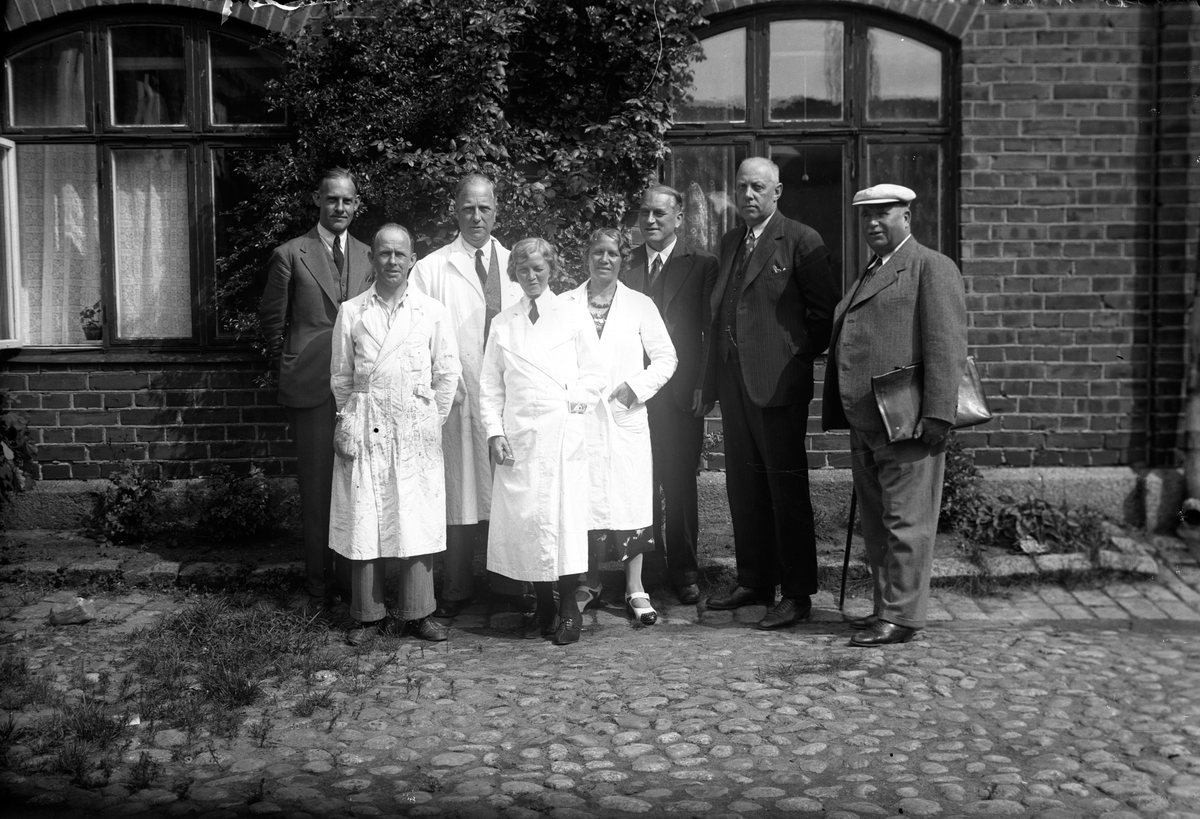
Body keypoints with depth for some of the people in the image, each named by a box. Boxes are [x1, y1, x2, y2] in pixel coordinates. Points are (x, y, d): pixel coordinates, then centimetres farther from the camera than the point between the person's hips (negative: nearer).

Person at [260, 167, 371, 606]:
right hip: (311, 386, -3)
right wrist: (288, 362, 8)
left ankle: (353, 580, 16)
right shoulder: (291, 255, 1)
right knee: (316, 488, 2)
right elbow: (272, 316, 7)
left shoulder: (369, 256, 10)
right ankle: (319, 584, 13)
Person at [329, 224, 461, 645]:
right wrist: (349, 420, 6)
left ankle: (418, 613, 11)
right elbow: (341, 376, 11)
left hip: (416, 432, 0)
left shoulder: (432, 312, 4)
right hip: (365, 431, 1)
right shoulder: (351, 312, 7)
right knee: (364, 522, 2)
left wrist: (432, 420, 5)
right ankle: (367, 614, 13)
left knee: (417, 522, 1)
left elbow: (448, 373, 7)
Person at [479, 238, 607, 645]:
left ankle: (568, 608, 1)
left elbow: (595, 372, 8)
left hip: (562, 432, -2)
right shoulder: (502, 324, 13)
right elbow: (490, 385, 12)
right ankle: (542, 605, 11)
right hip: (517, 436, 2)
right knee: (522, 517, -1)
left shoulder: (573, 317, 7)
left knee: (564, 515, -8)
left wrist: (575, 399, -8)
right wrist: (494, 432, 1)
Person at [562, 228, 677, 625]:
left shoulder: (640, 306, 7)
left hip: (625, 417, 0)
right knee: (583, 502, 2)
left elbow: (666, 358, 6)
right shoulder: (565, 305, 8)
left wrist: (636, 387, -6)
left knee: (630, 499, -1)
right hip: (578, 417, 1)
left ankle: (635, 589, 8)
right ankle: (589, 583, 18)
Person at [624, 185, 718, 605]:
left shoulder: (702, 264, 3)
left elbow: (711, 329, 0)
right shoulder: (624, 264, 9)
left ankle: (684, 571, 16)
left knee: (680, 483, 4)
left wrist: (704, 385, -7)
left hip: (681, 394, -2)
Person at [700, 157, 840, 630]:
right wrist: (711, 377, 11)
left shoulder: (800, 241, -5)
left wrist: (802, 355, -6)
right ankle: (754, 582, 23)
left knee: (787, 488, -2)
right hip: (733, 382, 7)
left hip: (778, 382, -7)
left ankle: (796, 594, 4)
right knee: (743, 486, 12)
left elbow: (826, 309, -5)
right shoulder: (729, 243, 17)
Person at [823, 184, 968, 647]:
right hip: (864, 426, 9)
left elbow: (946, 346, -13)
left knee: (905, 522, -4)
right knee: (875, 525, 13)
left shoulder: (931, 268, -3)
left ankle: (901, 617, 2)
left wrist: (937, 415, -21)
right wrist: (840, 416, 17)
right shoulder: (867, 275, 24)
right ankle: (886, 607, 23)